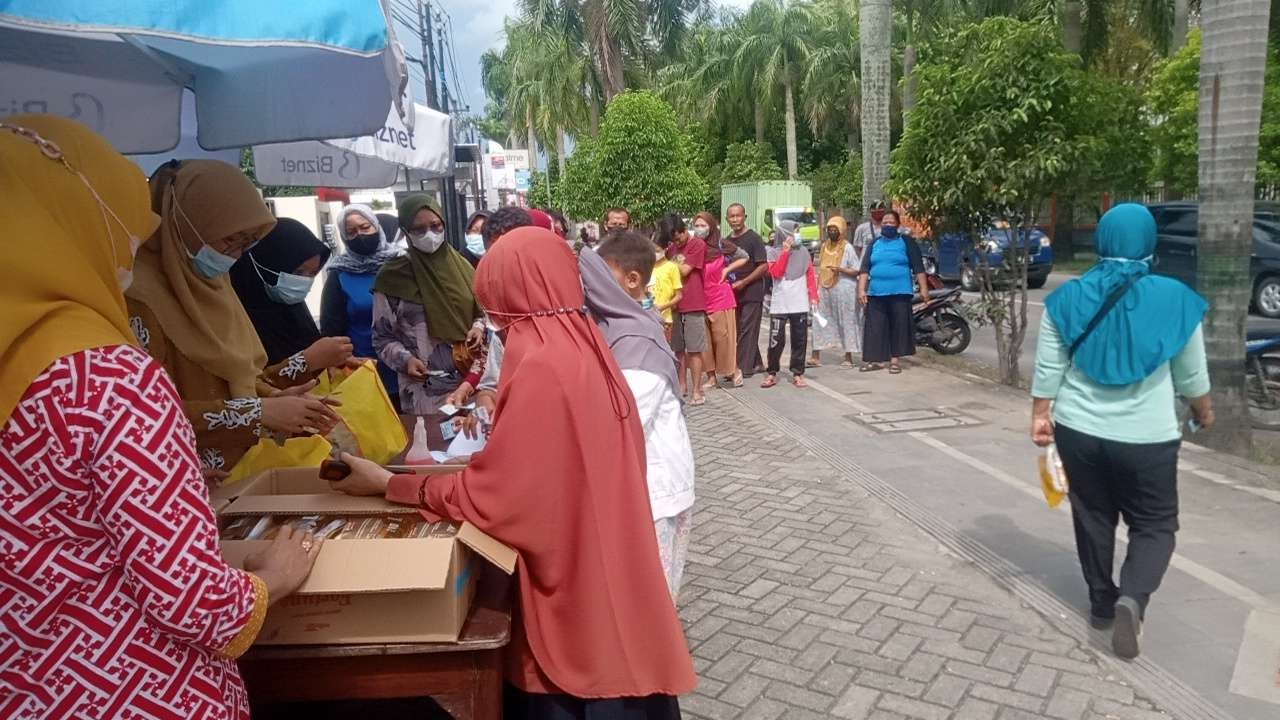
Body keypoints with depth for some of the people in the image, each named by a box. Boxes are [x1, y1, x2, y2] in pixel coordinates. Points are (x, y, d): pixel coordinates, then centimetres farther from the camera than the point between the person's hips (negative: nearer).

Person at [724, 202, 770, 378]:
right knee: (738, 330, 10)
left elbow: (764, 266, -12)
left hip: (752, 293, -7)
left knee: (746, 331, -6)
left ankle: (743, 368, -2)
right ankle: (756, 364, 21)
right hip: (734, 294, 7)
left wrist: (743, 282, -17)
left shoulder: (753, 238, -7)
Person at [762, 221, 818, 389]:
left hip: (800, 304, 2)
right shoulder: (774, 252, 2)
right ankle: (771, 373, 9)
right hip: (779, 304, -2)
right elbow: (775, 272, -12)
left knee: (799, 340, 5)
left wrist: (813, 296, -1)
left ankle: (798, 374, 12)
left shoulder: (803, 251, 7)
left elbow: (811, 275, 8)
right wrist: (785, 251, -13)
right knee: (776, 340, -2)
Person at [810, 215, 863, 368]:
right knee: (820, 321, 1)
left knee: (846, 322, 0)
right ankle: (815, 356, 3)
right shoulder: (825, 246, 13)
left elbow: (857, 271, -7)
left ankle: (848, 357, 8)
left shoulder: (847, 248, -4)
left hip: (843, 290, -5)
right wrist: (817, 287, 14)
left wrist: (841, 269, -23)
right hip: (825, 290, 6)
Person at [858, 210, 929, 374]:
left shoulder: (906, 242, 3)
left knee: (898, 326, -1)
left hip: (900, 292, -3)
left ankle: (895, 359, 7)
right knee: (875, 327, 2)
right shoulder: (874, 244, 13)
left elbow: (918, 267, 0)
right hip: (876, 293, 3)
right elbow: (865, 268, 9)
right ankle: (875, 359, 8)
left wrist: (923, 288, -7)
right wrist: (861, 289, 0)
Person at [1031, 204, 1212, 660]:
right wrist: (1204, 412, 19)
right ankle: (1132, 598, -9)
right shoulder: (1174, 299, -8)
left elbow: (1048, 369, -4)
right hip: (1146, 437, -2)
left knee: (1092, 517, 18)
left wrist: (1040, 416, 7)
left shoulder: (1068, 298, -6)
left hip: (1078, 430, 2)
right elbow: (1192, 376, 2)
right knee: (1154, 524, 12)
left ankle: (1102, 602, 28)